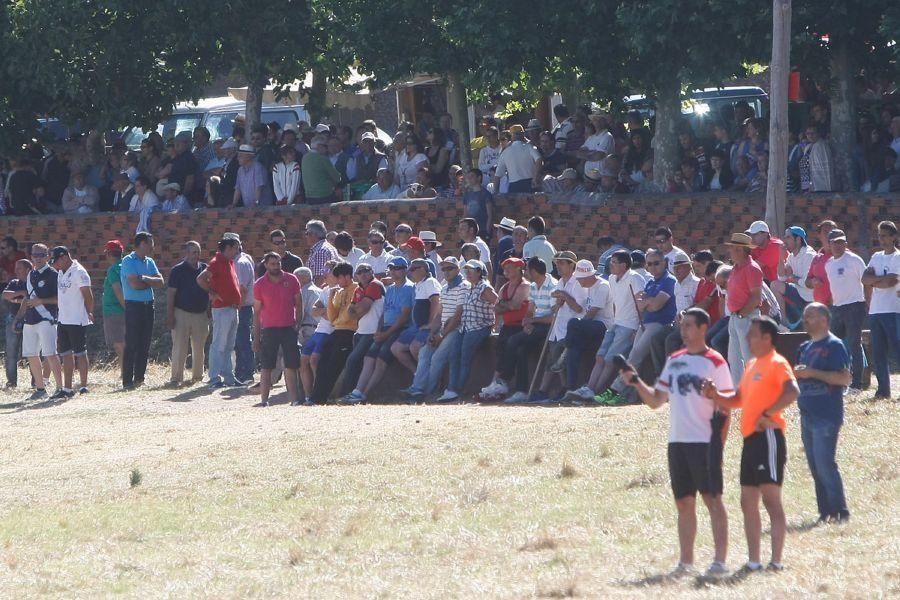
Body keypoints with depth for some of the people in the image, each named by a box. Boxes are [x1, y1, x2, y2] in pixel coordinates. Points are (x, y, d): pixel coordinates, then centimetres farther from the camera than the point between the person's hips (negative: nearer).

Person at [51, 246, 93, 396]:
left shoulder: (79, 272, -14)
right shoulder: (61, 273, 13)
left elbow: (88, 296, -14)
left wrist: (89, 313, -10)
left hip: (77, 321, -9)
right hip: (63, 320, 9)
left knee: (80, 353, -3)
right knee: (66, 354, 9)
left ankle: (83, 386, 2)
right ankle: (67, 388, 13)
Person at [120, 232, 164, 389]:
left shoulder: (149, 262, 15)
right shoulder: (128, 261, -6)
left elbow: (160, 282, 4)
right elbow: (134, 284, -18)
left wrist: (145, 279, -11)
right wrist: (151, 282, -2)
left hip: (148, 306, 7)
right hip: (134, 306, -7)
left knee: (144, 345, 6)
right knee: (131, 345, -7)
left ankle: (139, 379, 11)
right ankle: (127, 381, -7)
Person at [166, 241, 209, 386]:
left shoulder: (204, 269, 8)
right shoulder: (178, 270, -3)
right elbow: (171, 294, -5)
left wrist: (209, 312, 10)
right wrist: (169, 316, -11)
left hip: (201, 314, 4)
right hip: (182, 313, -4)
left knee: (199, 349, 8)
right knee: (179, 348, -5)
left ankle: (197, 376, 17)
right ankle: (176, 377, -3)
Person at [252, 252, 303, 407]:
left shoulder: (291, 280, 2)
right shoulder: (260, 284, 1)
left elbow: (298, 304, 10)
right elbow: (257, 312, 5)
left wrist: (297, 324, -1)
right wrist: (256, 337, 3)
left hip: (289, 328, 1)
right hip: (269, 329, -1)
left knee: (291, 366, 0)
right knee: (266, 367, -2)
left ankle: (294, 399, 2)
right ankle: (264, 400, 1)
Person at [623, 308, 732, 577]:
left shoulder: (714, 362, -5)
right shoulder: (674, 361, 15)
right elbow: (656, 401, 18)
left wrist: (718, 441, -17)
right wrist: (637, 383, 1)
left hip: (704, 441, -7)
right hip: (677, 441, 7)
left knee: (712, 498, -6)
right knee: (684, 502, 9)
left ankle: (720, 560, -7)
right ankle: (685, 562, 13)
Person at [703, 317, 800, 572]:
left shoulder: (776, 363, -8)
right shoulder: (751, 365, 20)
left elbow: (792, 391, -23)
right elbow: (738, 399, 25)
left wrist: (768, 414, -23)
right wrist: (715, 395, 8)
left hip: (767, 436, -10)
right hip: (750, 438, 10)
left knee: (771, 498, -11)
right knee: (748, 501, 9)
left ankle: (776, 561, -12)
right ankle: (753, 561, 12)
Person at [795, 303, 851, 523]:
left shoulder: (834, 346, -8)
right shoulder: (805, 347, 17)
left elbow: (845, 378, -16)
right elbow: (799, 376, 25)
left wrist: (812, 373, -19)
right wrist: (797, 373, 1)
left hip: (827, 417, -8)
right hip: (807, 415, 8)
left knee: (825, 464, -13)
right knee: (815, 466, 7)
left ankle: (839, 511, -9)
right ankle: (825, 512, 11)